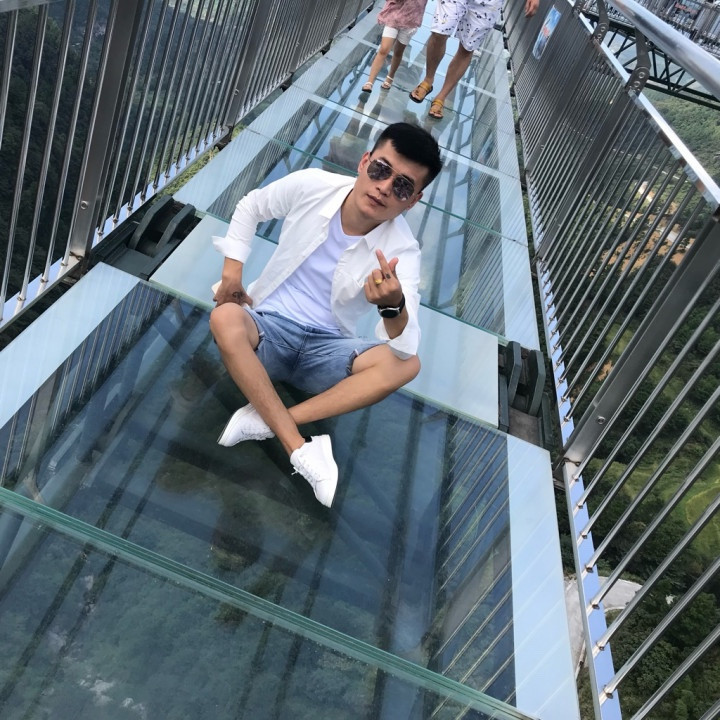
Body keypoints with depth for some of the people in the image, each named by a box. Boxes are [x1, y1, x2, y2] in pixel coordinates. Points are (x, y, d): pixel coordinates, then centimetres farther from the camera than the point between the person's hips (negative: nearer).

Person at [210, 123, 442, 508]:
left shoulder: (401, 251, -16)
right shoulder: (313, 185, -11)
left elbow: (405, 347, -27)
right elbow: (251, 206, 10)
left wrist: (394, 305, -49)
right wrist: (232, 270, -1)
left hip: (326, 347, 0)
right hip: (269, 326, 1)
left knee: (407, 365, -27)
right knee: (225, 318, -34)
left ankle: (262, 420, -28)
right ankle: (300, 449, -29)